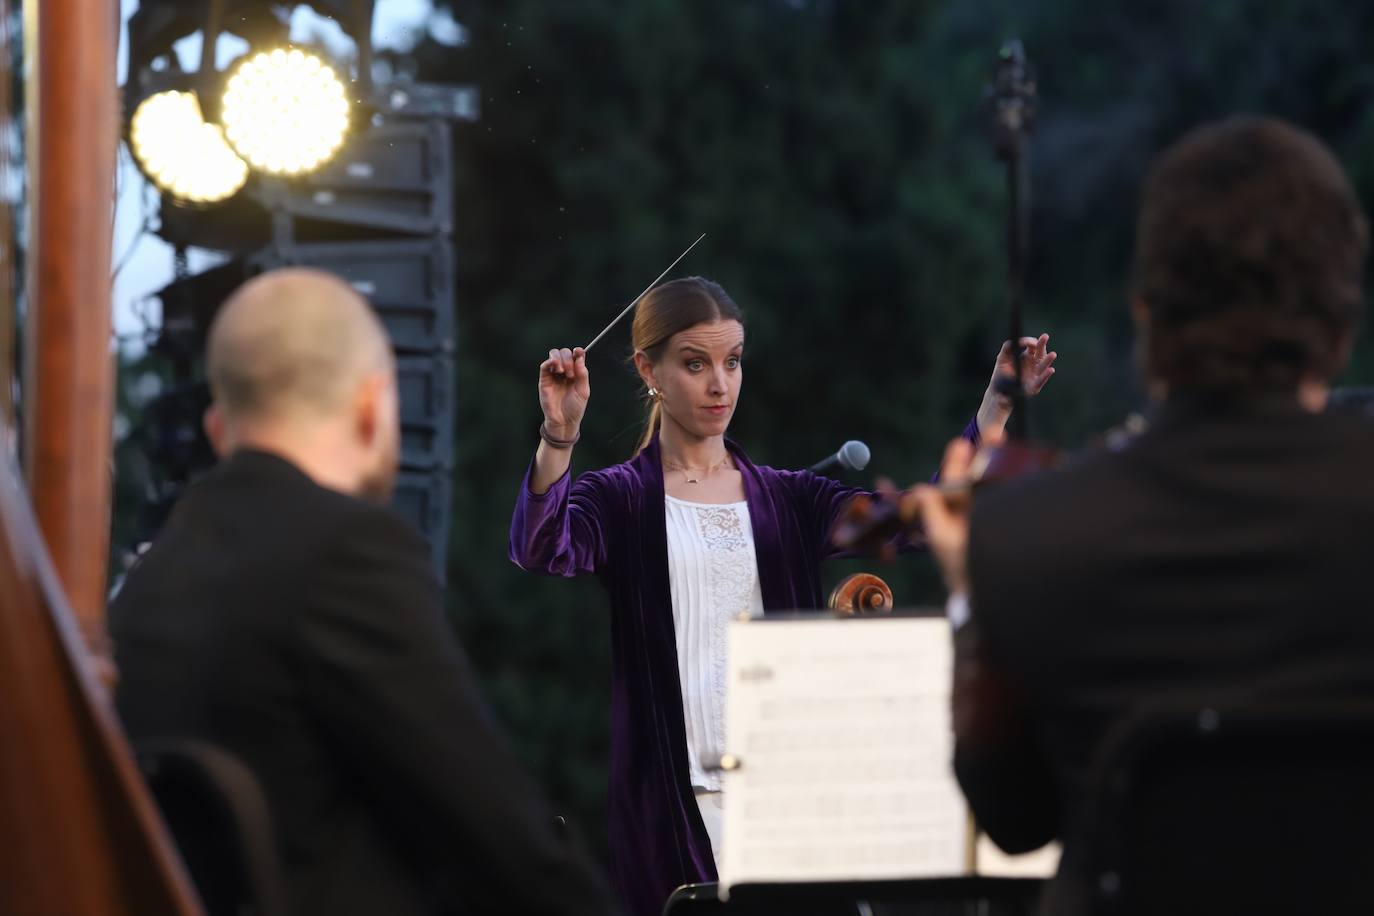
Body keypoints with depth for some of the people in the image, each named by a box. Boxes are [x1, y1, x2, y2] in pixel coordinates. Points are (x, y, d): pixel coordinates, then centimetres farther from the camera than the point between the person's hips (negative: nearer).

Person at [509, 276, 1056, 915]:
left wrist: (998, 405, -10)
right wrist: (558, 436, -34)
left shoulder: (788, 500, 12)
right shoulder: (619, 499, 3)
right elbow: (540, 550, -18)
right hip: (672, 794, -3)